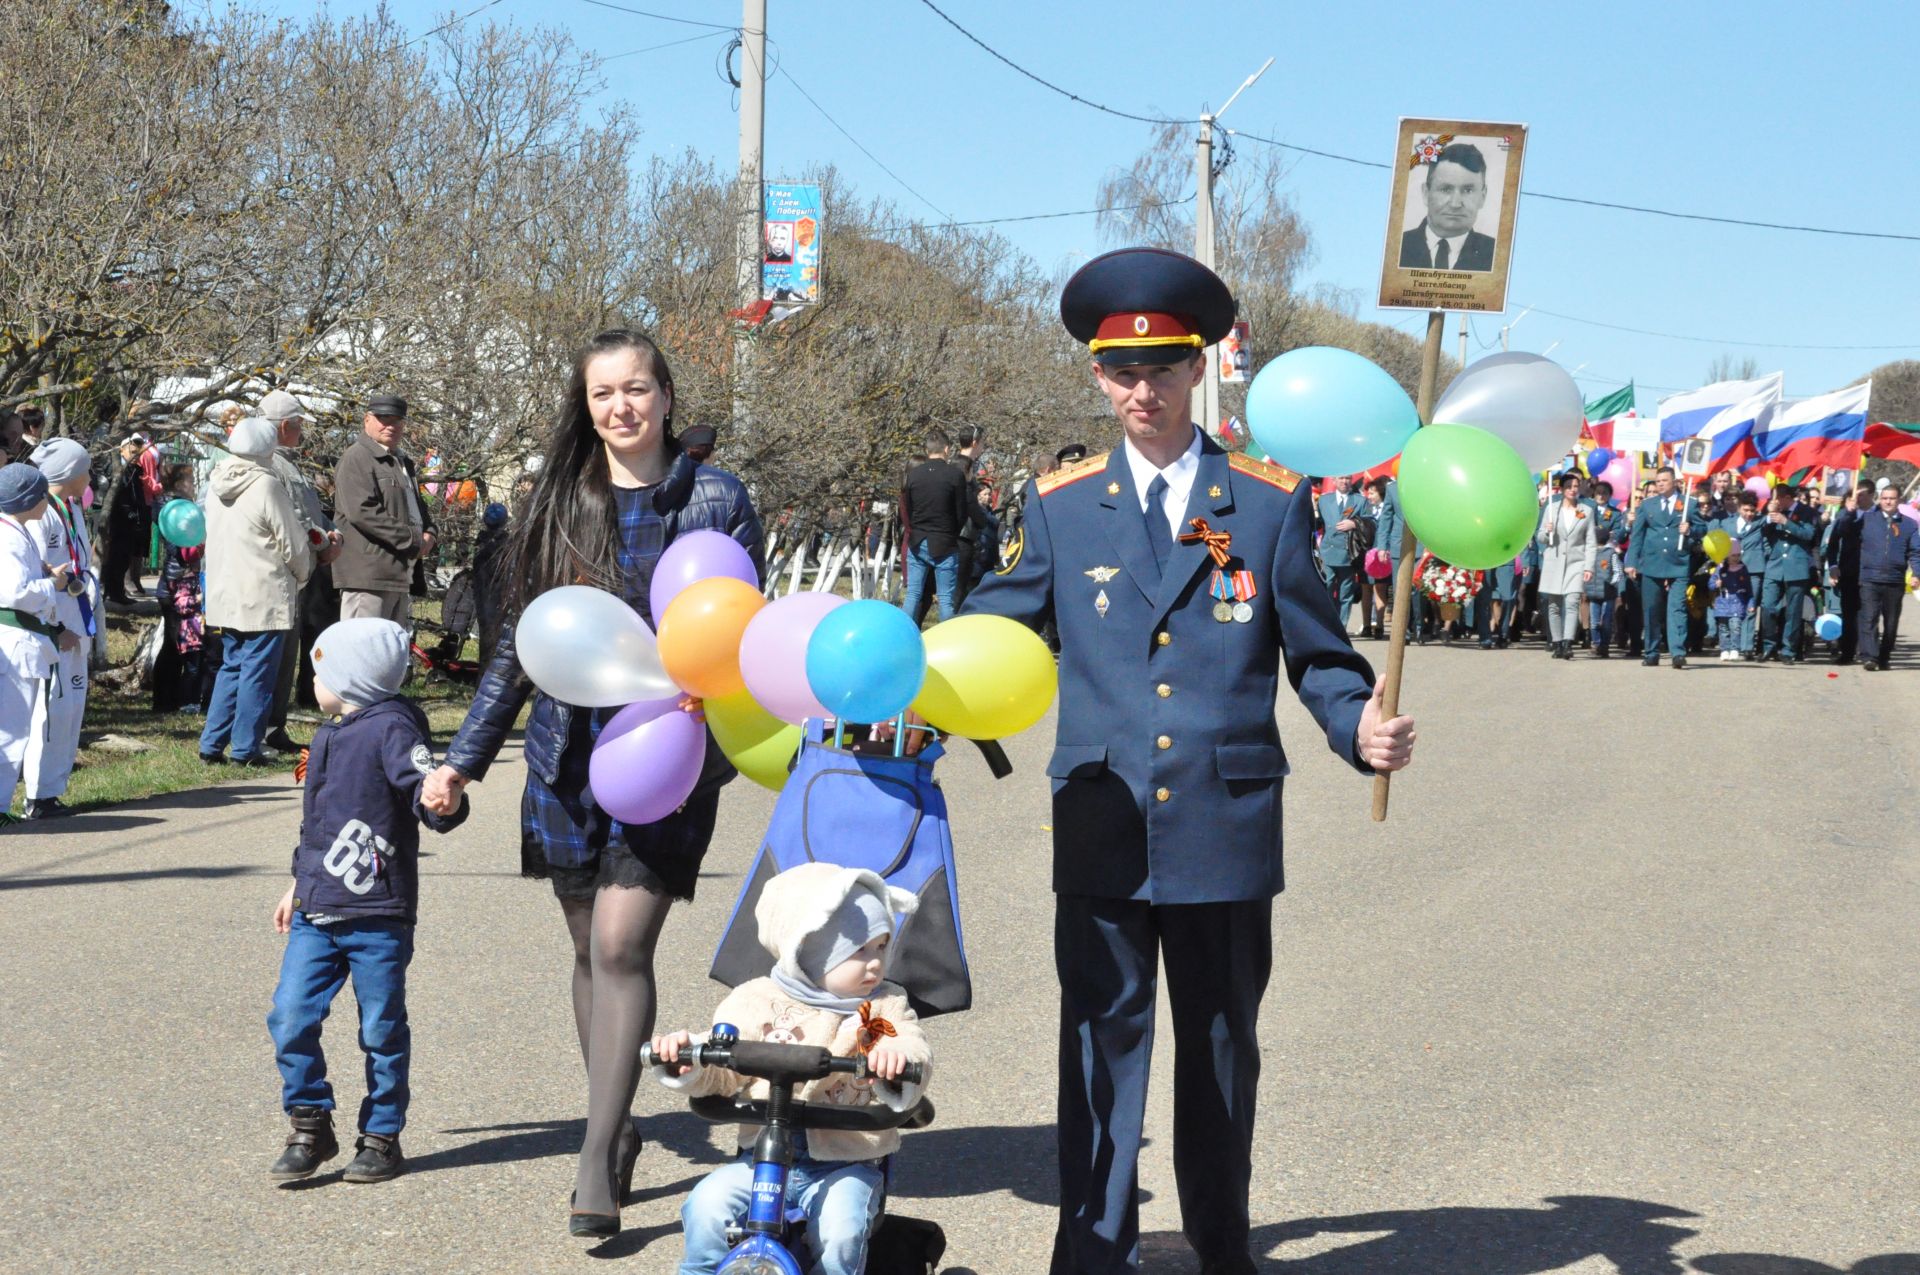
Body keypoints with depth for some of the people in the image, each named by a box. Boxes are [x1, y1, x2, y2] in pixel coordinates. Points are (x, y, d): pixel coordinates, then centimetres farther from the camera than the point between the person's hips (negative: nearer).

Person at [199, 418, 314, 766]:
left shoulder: (217, 487, 9)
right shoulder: (266, 488, -14)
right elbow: (294, 545, -10)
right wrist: (301, 576, 11)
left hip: (225, 594, 7)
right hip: (265, 597, -7)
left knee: (231, 668, 16)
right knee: (257, 671, -1)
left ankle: (211, 744, 14)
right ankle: (246, 748, 1)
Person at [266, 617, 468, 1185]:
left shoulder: (391, 729, -10)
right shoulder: (326, 738, 17)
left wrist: (443, 803, -46)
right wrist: (299, 885, 32)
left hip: (377, 918, -7)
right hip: (315, 914, 7)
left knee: (381, 1030, 4)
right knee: (290, 1018, -1)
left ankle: (382, 1138, 17)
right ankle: (310, 1127, 14)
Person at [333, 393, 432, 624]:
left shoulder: (401, 462, 24)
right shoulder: (356, 458, -6)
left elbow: (416, 508, 33)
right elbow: (362, 512, -19)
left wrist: (427, 534, 9)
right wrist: (413, 538, -17)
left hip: (400, 574, 10)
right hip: (367, 574, -10)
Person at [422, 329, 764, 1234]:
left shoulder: (715, 500, -1)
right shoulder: (557, 506, 8)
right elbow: (519, 642, 13)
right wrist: (464, 758, 11)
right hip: (570, 751, 4)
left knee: (621, 944, -12)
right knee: (591, 949, 9)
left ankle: (597, 1159, -6)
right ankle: (615, 1129, 24)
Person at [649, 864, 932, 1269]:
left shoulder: (885, 1006, 6)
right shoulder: (757, 1001, 3)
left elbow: (915, 1051, -9)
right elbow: (721, 1072, 0)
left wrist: (900, 1054, -33)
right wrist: (688, 1058, -23)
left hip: (847, 1165, -1)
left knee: (840, 1231, -27)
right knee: (708, 1206, -22)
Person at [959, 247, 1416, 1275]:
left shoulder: (1270, 504, 3)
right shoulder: (1061, 505, 5)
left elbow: (1318, 655, 3)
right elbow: (991, 629, 8)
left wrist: (1361, 728, -16)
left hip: (1227, 830, 0)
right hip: (1102, 831, 0)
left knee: (1222, 1045, 13)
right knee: (1103, 1037, 4)